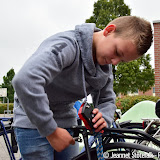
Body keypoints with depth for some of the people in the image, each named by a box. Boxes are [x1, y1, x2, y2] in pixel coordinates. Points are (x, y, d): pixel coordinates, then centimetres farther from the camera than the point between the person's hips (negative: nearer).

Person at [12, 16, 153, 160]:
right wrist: (51, 131, -35)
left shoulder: (106, 65, -1)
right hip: (34, 123, -6)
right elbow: (25, 80, -42)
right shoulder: (67, 45, -29)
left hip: (66, 122, 7)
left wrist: (103, 119, -15)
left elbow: (107, 100, 9)